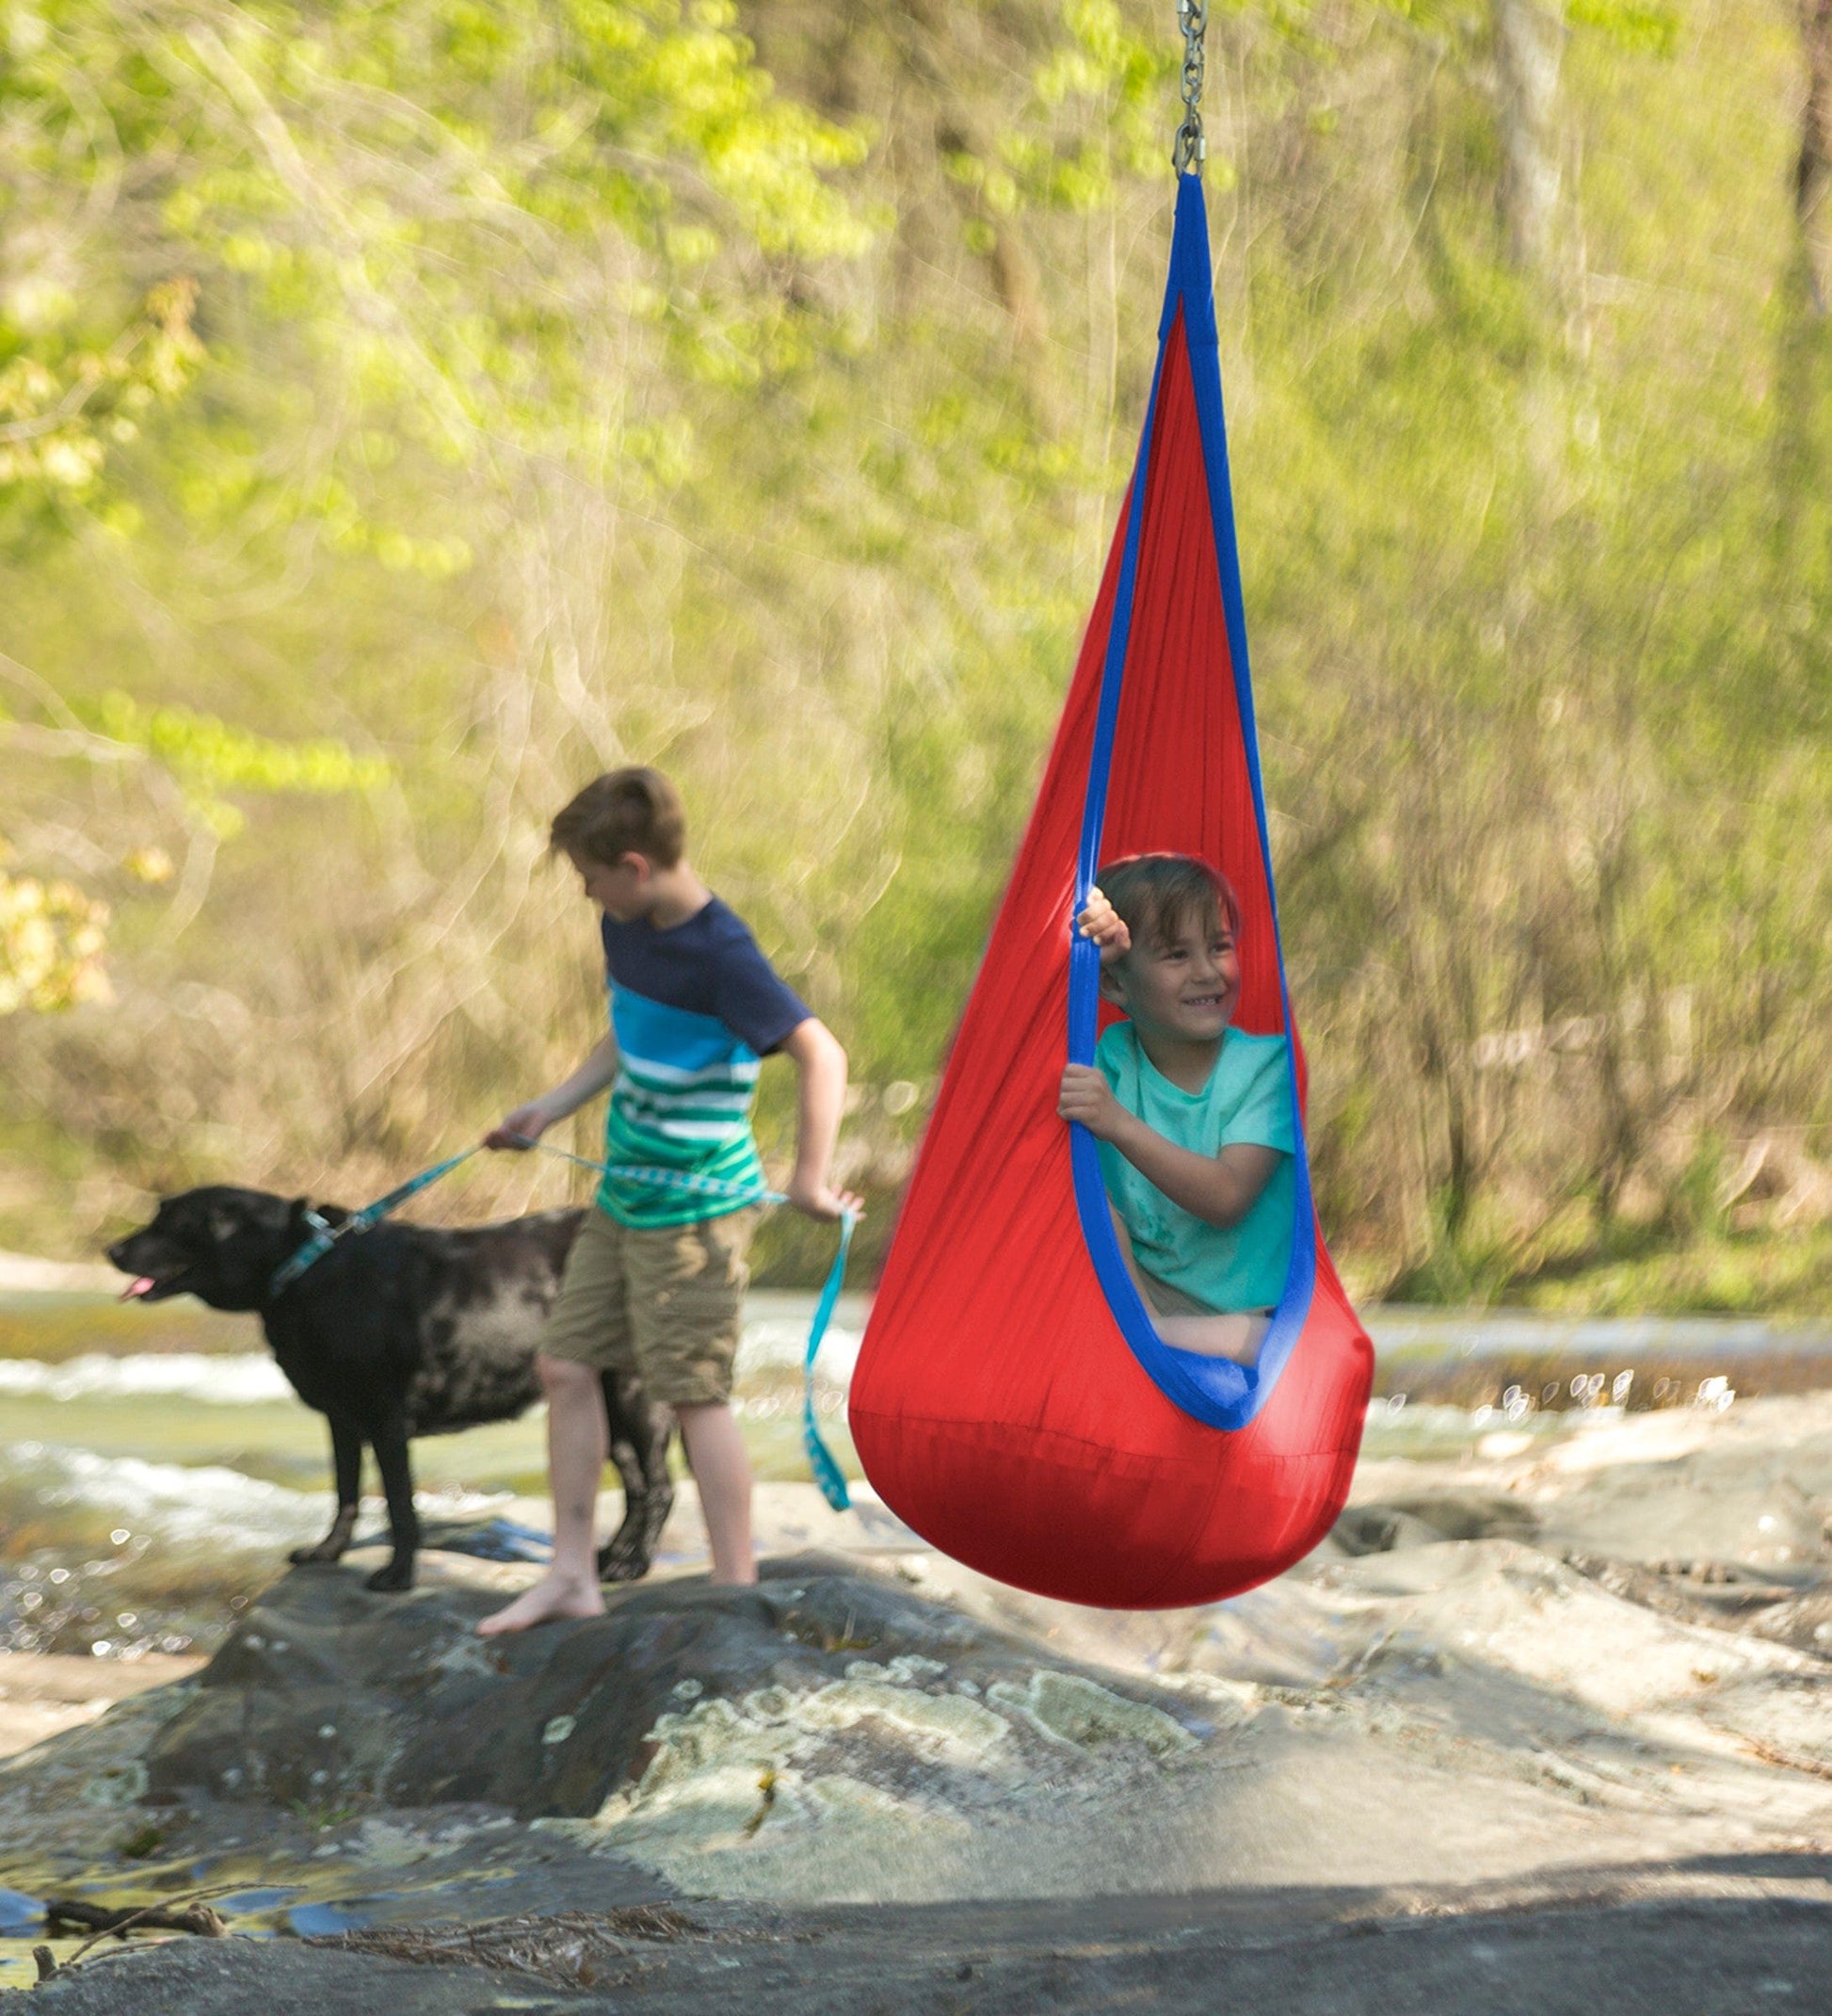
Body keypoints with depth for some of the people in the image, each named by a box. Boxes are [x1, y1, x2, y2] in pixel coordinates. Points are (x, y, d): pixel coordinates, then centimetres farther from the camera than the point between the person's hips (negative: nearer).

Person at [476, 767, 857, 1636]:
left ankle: (737, 1594, 2)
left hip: (694, 1210, -9)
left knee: (696, 1393, -5)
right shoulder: (626, 930, 5)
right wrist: (549, 1108, 20)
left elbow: (821, 1052, -25)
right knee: (566, 1363, 10)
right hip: (623, 1196, 9)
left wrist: (811, 1180, -29)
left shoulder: (720, 955, -22)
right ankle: (572, 1574, 18)